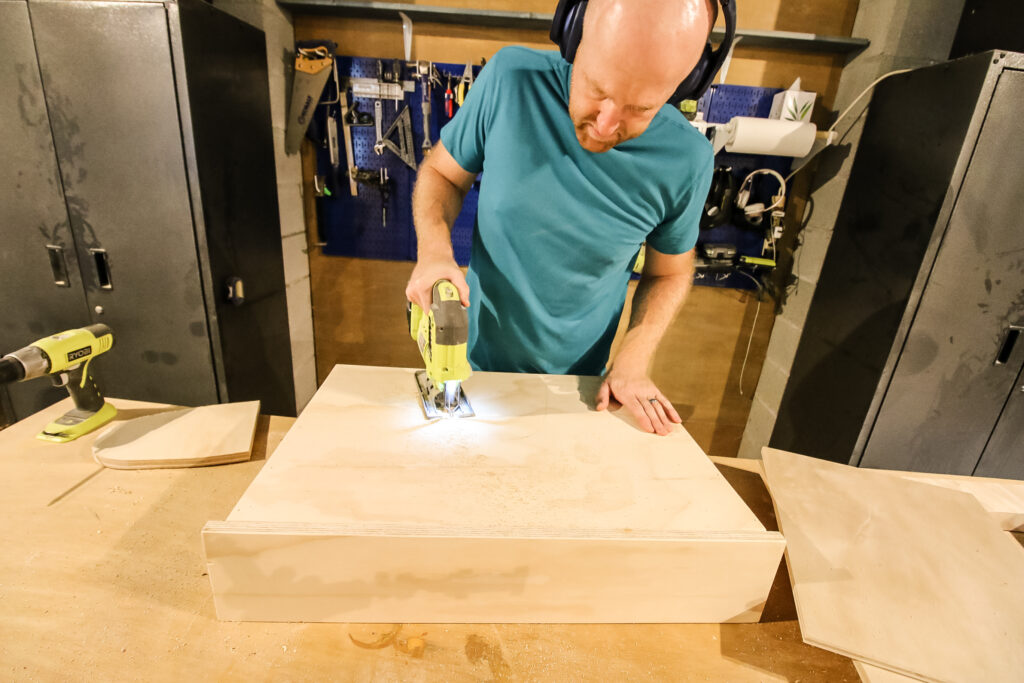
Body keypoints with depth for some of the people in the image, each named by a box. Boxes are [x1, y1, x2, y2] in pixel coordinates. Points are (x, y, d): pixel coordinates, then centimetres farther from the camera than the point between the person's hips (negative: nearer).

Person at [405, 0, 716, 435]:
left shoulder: (686, 161, -15)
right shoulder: (511, 78, -17)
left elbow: (668, 274, -1)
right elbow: (442, 172, -4)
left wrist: (633, 363, -12)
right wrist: (433, 248, -22)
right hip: (476, 358, 1)